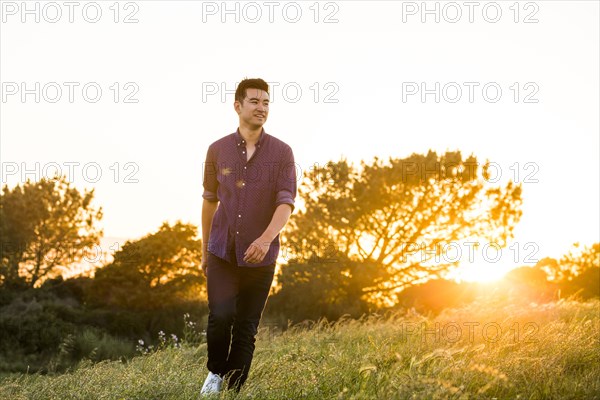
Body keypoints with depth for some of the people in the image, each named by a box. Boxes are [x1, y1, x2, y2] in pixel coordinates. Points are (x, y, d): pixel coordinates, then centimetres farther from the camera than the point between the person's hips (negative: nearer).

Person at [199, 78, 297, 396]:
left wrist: (265, 239, -29)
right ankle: (216, 372, 13)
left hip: (260, 255, 0)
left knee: (247, 327, 4)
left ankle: (235, 389, 18)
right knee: (221, 315, -14)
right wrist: (204, 249, 16)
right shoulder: (218, 150, 1)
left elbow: (286, 202, -12)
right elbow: (209, 200, 12)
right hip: (222, 251, 0)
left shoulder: (281, 153, -4)